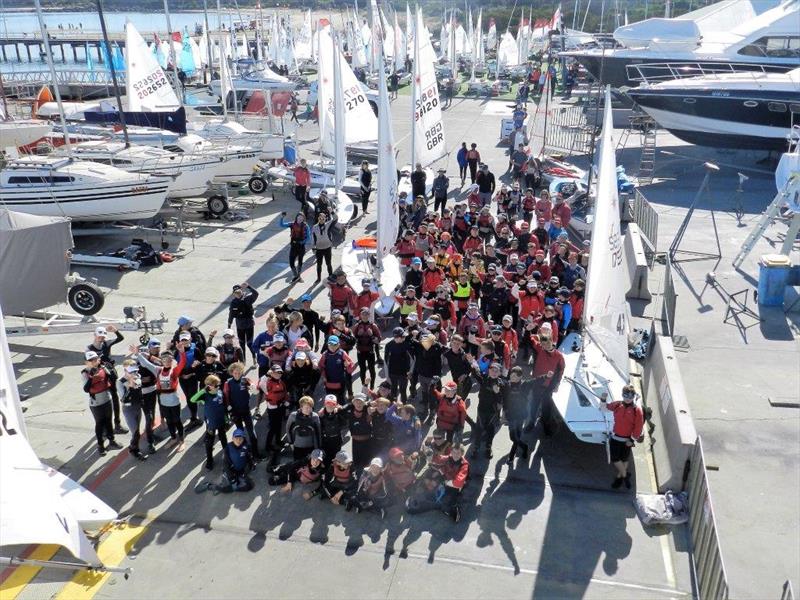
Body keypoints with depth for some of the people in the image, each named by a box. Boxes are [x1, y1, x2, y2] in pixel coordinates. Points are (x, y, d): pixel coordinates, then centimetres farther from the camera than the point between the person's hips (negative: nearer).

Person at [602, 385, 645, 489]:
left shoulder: (637, 409, -14)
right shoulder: (617, 405, -4)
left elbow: (638, 426, -12)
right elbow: (605, 407, 11)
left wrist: (632, 440, -11)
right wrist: (603, 400, -9)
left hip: (627, 440, -3)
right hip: (615, 437, 3)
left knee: (624, 460, 13)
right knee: (615, 459, 6)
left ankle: (619, 477, 33)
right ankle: (625, 475, 28)